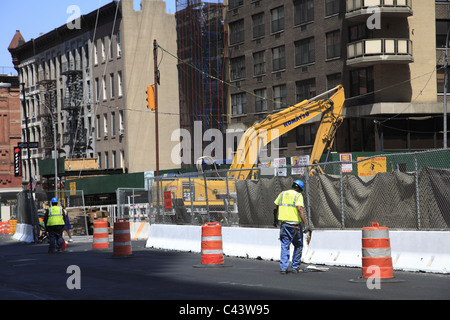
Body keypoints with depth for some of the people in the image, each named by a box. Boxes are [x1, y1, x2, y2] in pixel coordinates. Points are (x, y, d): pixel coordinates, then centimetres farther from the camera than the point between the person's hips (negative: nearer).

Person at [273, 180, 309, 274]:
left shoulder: (282, 194, 10)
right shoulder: (298, 195, -6)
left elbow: (275, 208, 14)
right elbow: (300, 209, -19)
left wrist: (275, 220, 27)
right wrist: (305, 223, -22)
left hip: (284, 224, 4)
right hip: (295, 224, -4)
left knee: (285, 246, 9)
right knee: (298, 246, 11)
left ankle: (283, 268, 3)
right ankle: (295, 268, 12)